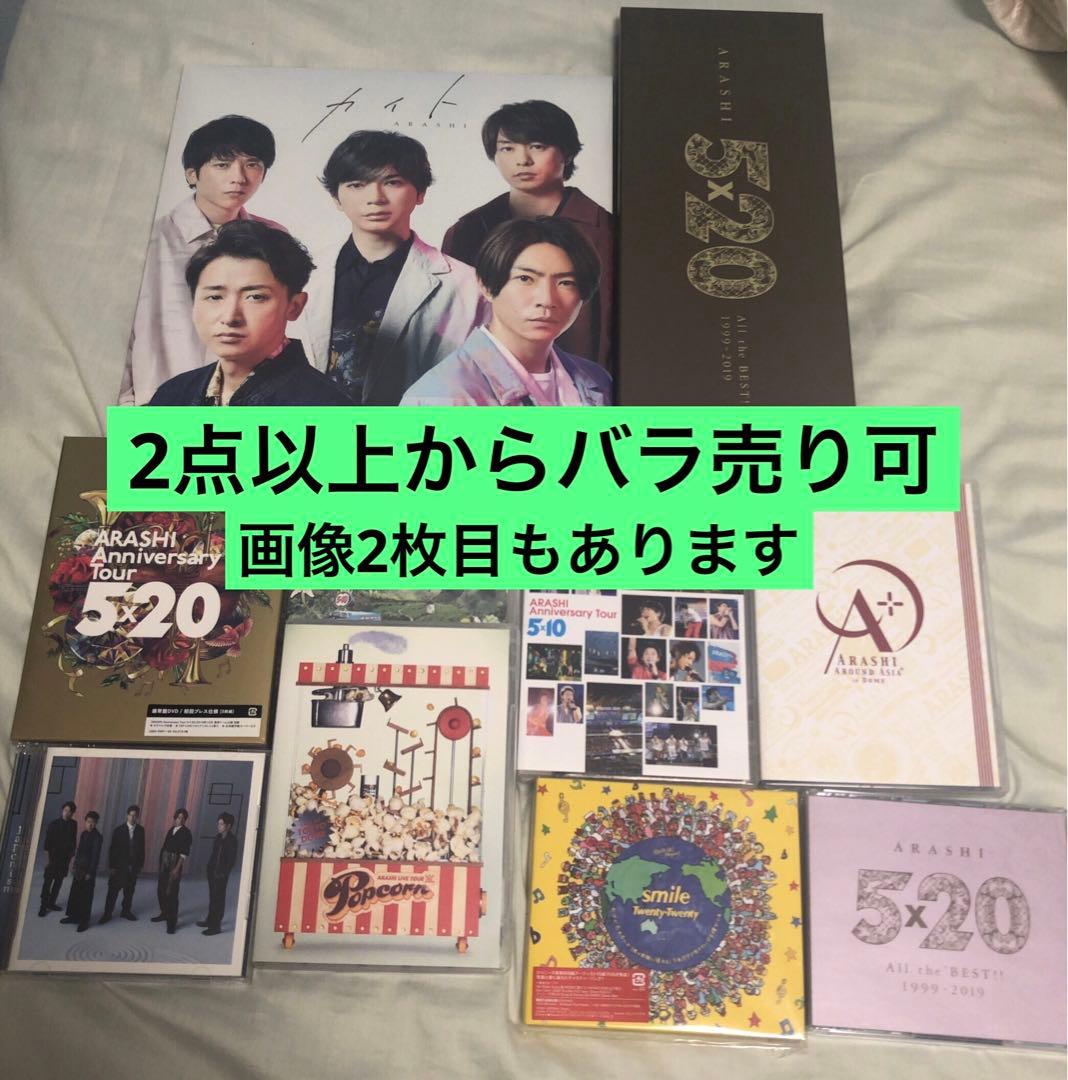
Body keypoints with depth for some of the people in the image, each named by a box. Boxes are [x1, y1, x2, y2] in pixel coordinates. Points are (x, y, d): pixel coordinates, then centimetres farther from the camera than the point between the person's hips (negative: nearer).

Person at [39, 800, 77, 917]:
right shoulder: (54, 824, -8)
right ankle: (43, 906, 4)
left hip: (65, 858, 4)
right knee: (48, 882, -2)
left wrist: (71, 855, 5)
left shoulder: (73, 824, 2)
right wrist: (48, 858, -10)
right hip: (53, 857, -4)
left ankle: (51, 903, 22)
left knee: (59, 881, 10)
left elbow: (73, 841, 8)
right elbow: (47, 843, -8)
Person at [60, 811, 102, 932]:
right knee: (74, 894, 13)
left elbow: (95, 856, -14)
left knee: (85, 897, 0)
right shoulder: (84, 834, 8)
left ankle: (84, 921, 9)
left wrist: (90, 873, -15)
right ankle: (73, 916, 28)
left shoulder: (98, 837, -13)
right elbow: (78, 851, 13)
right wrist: (75, 866, 10)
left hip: (88, 871, -7)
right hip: (79, 869, 7)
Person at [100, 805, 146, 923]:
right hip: (120, 865, -2)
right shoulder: (119, 829, -4)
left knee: (129, 890, 9)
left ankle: (126, 911, 23)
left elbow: (142, 848, 4)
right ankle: (107, 913, 8)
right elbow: (112, 848, -4)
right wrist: (112, 866, -8)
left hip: (133, 866, 2)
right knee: (113, 890, -1)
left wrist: (140, 864, 2)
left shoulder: (140, 830, 0)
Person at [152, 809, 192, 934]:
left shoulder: (186, 833, -9)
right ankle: (165, 913, 33)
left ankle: (172, 921, 0)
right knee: (161, 889, 14)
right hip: (164, 861, 7)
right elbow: (165, 844, 8)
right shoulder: (171, 829, 11)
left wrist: (177, 868, -18)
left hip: (175, 863, -7)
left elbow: (184, 853, -15)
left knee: (171, 892, -7)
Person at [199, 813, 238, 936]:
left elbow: (232, 859, -15)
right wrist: (209, 867, 9)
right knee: (212, 897, 19)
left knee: (219, 899, -2)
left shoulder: (232, 840, -14)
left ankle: (216, 926, 2)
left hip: (220, 874, -8)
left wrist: (224, 873, -16)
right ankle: (210, 920, 32)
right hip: (212, 871, 8)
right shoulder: (218, 837, 7)